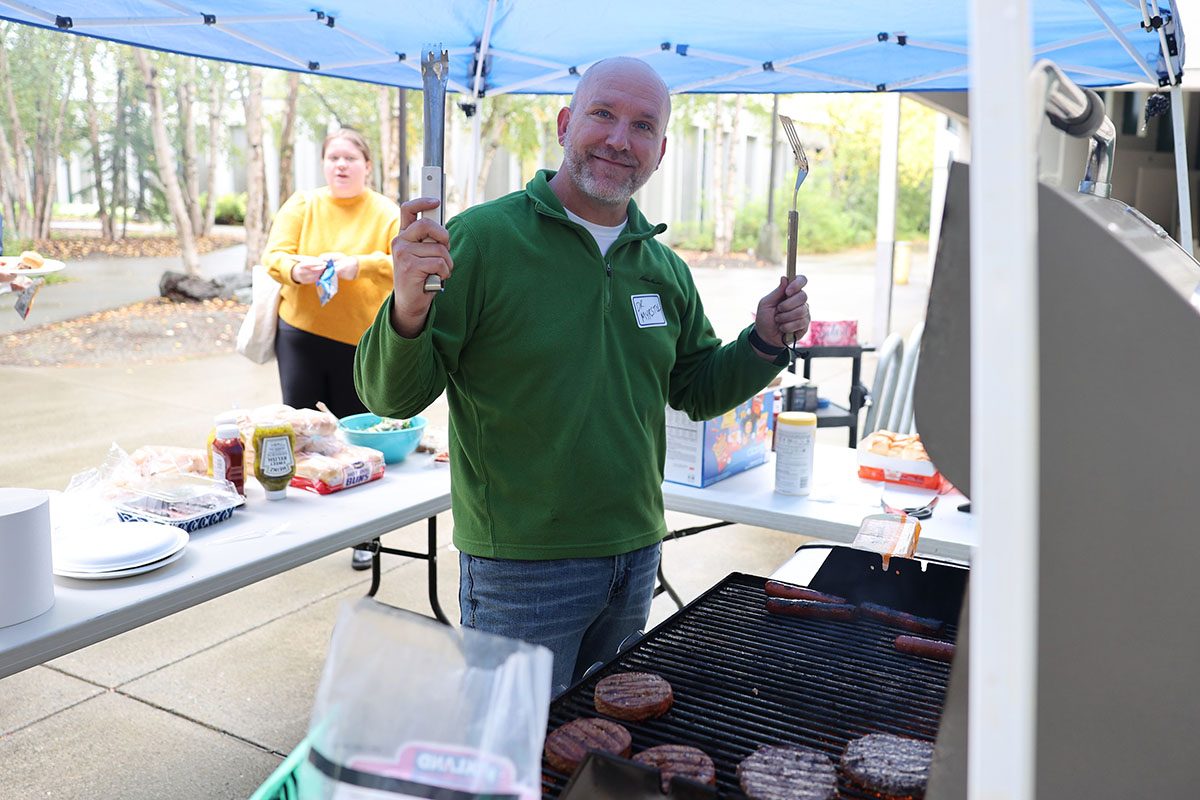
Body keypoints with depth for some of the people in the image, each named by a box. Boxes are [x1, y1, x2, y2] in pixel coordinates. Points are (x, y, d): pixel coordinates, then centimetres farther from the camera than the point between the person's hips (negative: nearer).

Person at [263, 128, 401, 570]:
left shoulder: (387, 214, 2)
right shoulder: (302, 205, 7)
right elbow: (273, 257, 1)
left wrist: (358, 265, -26)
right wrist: (296, 269, -23)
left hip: (360, 340, -2)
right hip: (301, 334, 2)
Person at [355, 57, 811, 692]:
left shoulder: (665, 268, 5)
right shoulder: (482, 238, -13)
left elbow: (697, 390, 16)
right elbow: (390, 396, -14)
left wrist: (764, 341, 0)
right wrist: (408, 311, -34)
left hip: (636, 560, 6)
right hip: (521, 564, -6)